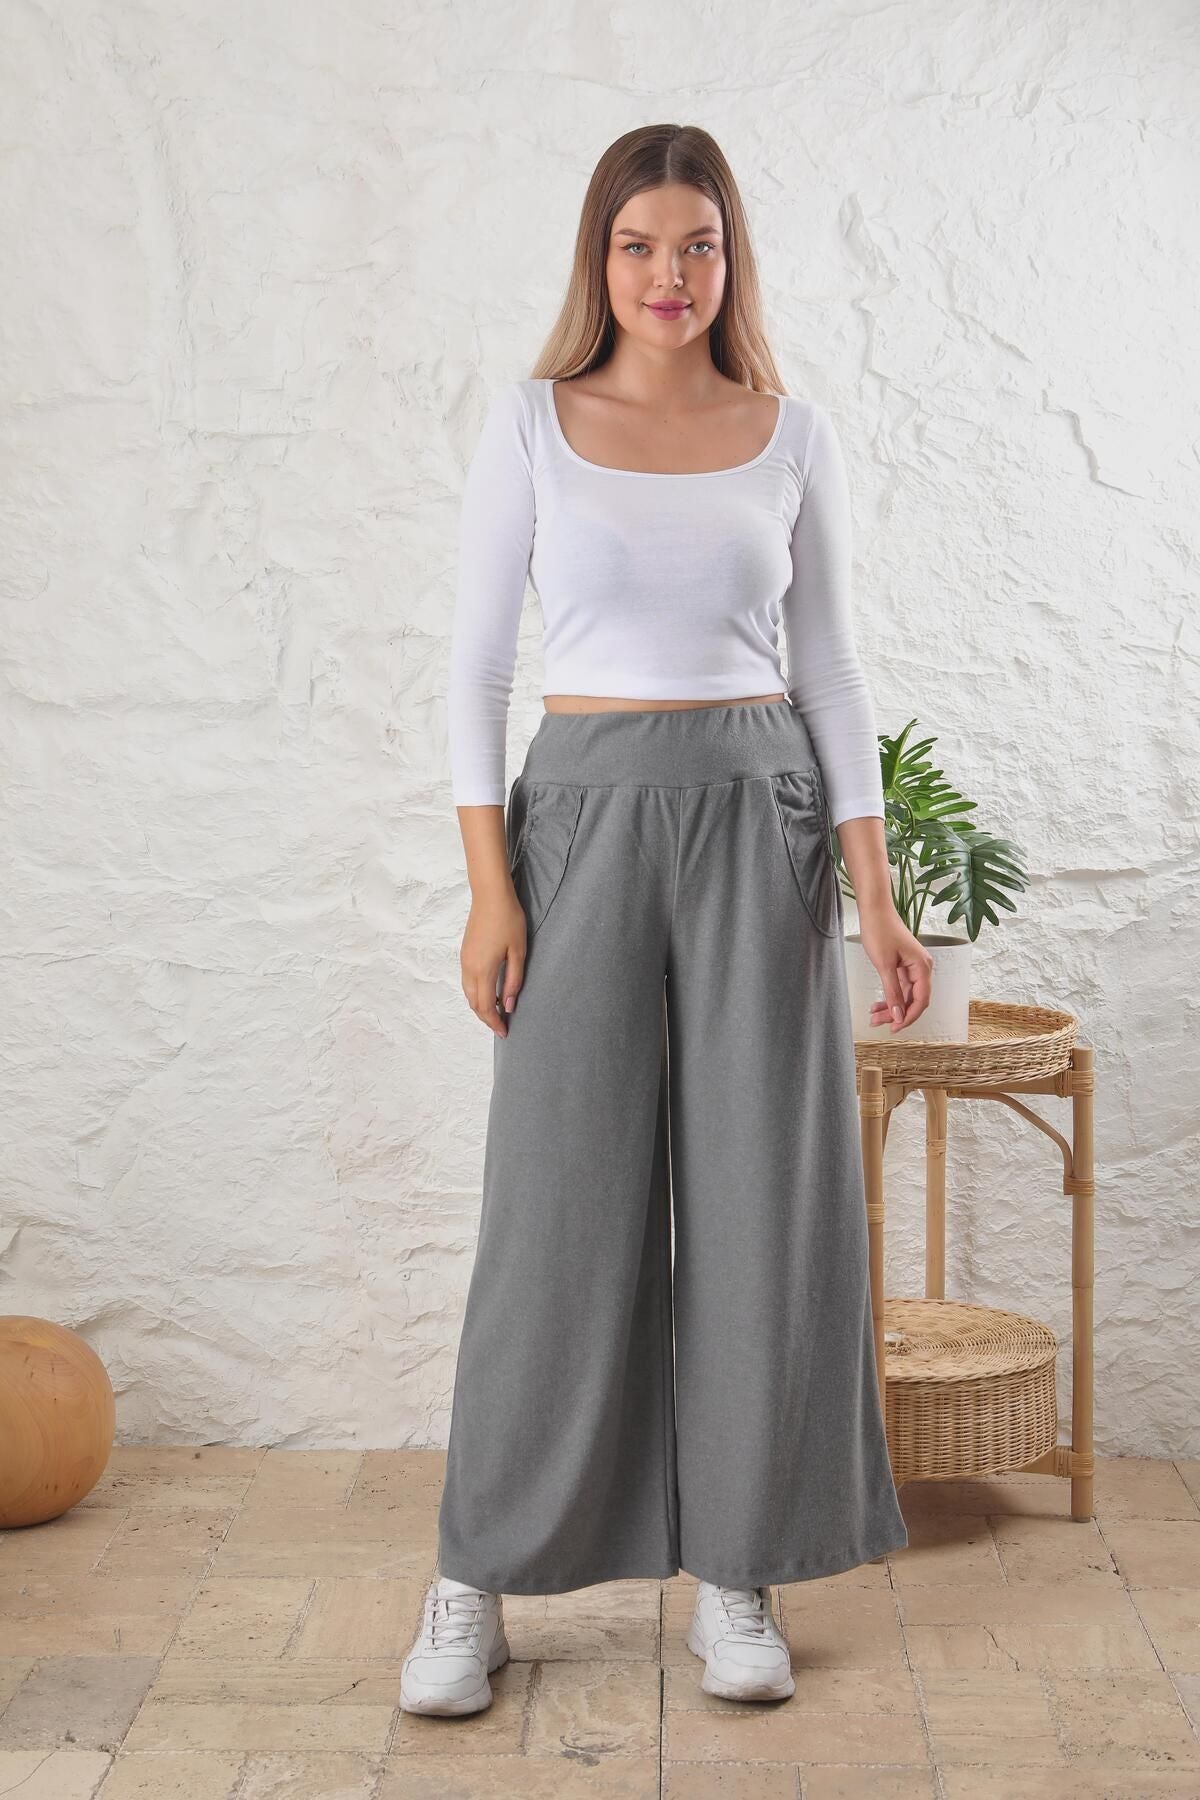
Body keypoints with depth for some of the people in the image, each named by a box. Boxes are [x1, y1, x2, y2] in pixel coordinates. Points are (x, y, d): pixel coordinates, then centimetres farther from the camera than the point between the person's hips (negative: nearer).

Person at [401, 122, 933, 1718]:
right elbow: (477, 663, 0)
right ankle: (476, 1585, 14)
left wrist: (877, 895, -1)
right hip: (586, 816, -1)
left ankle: (736, 1576, 17)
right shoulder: (531, 424, 2)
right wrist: (491, 887, -8)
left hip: (759, 819, 2)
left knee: (759, 1198, 2)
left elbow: (832, 674, 7)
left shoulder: (793, 437, 6)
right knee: (559, 1202, 0)